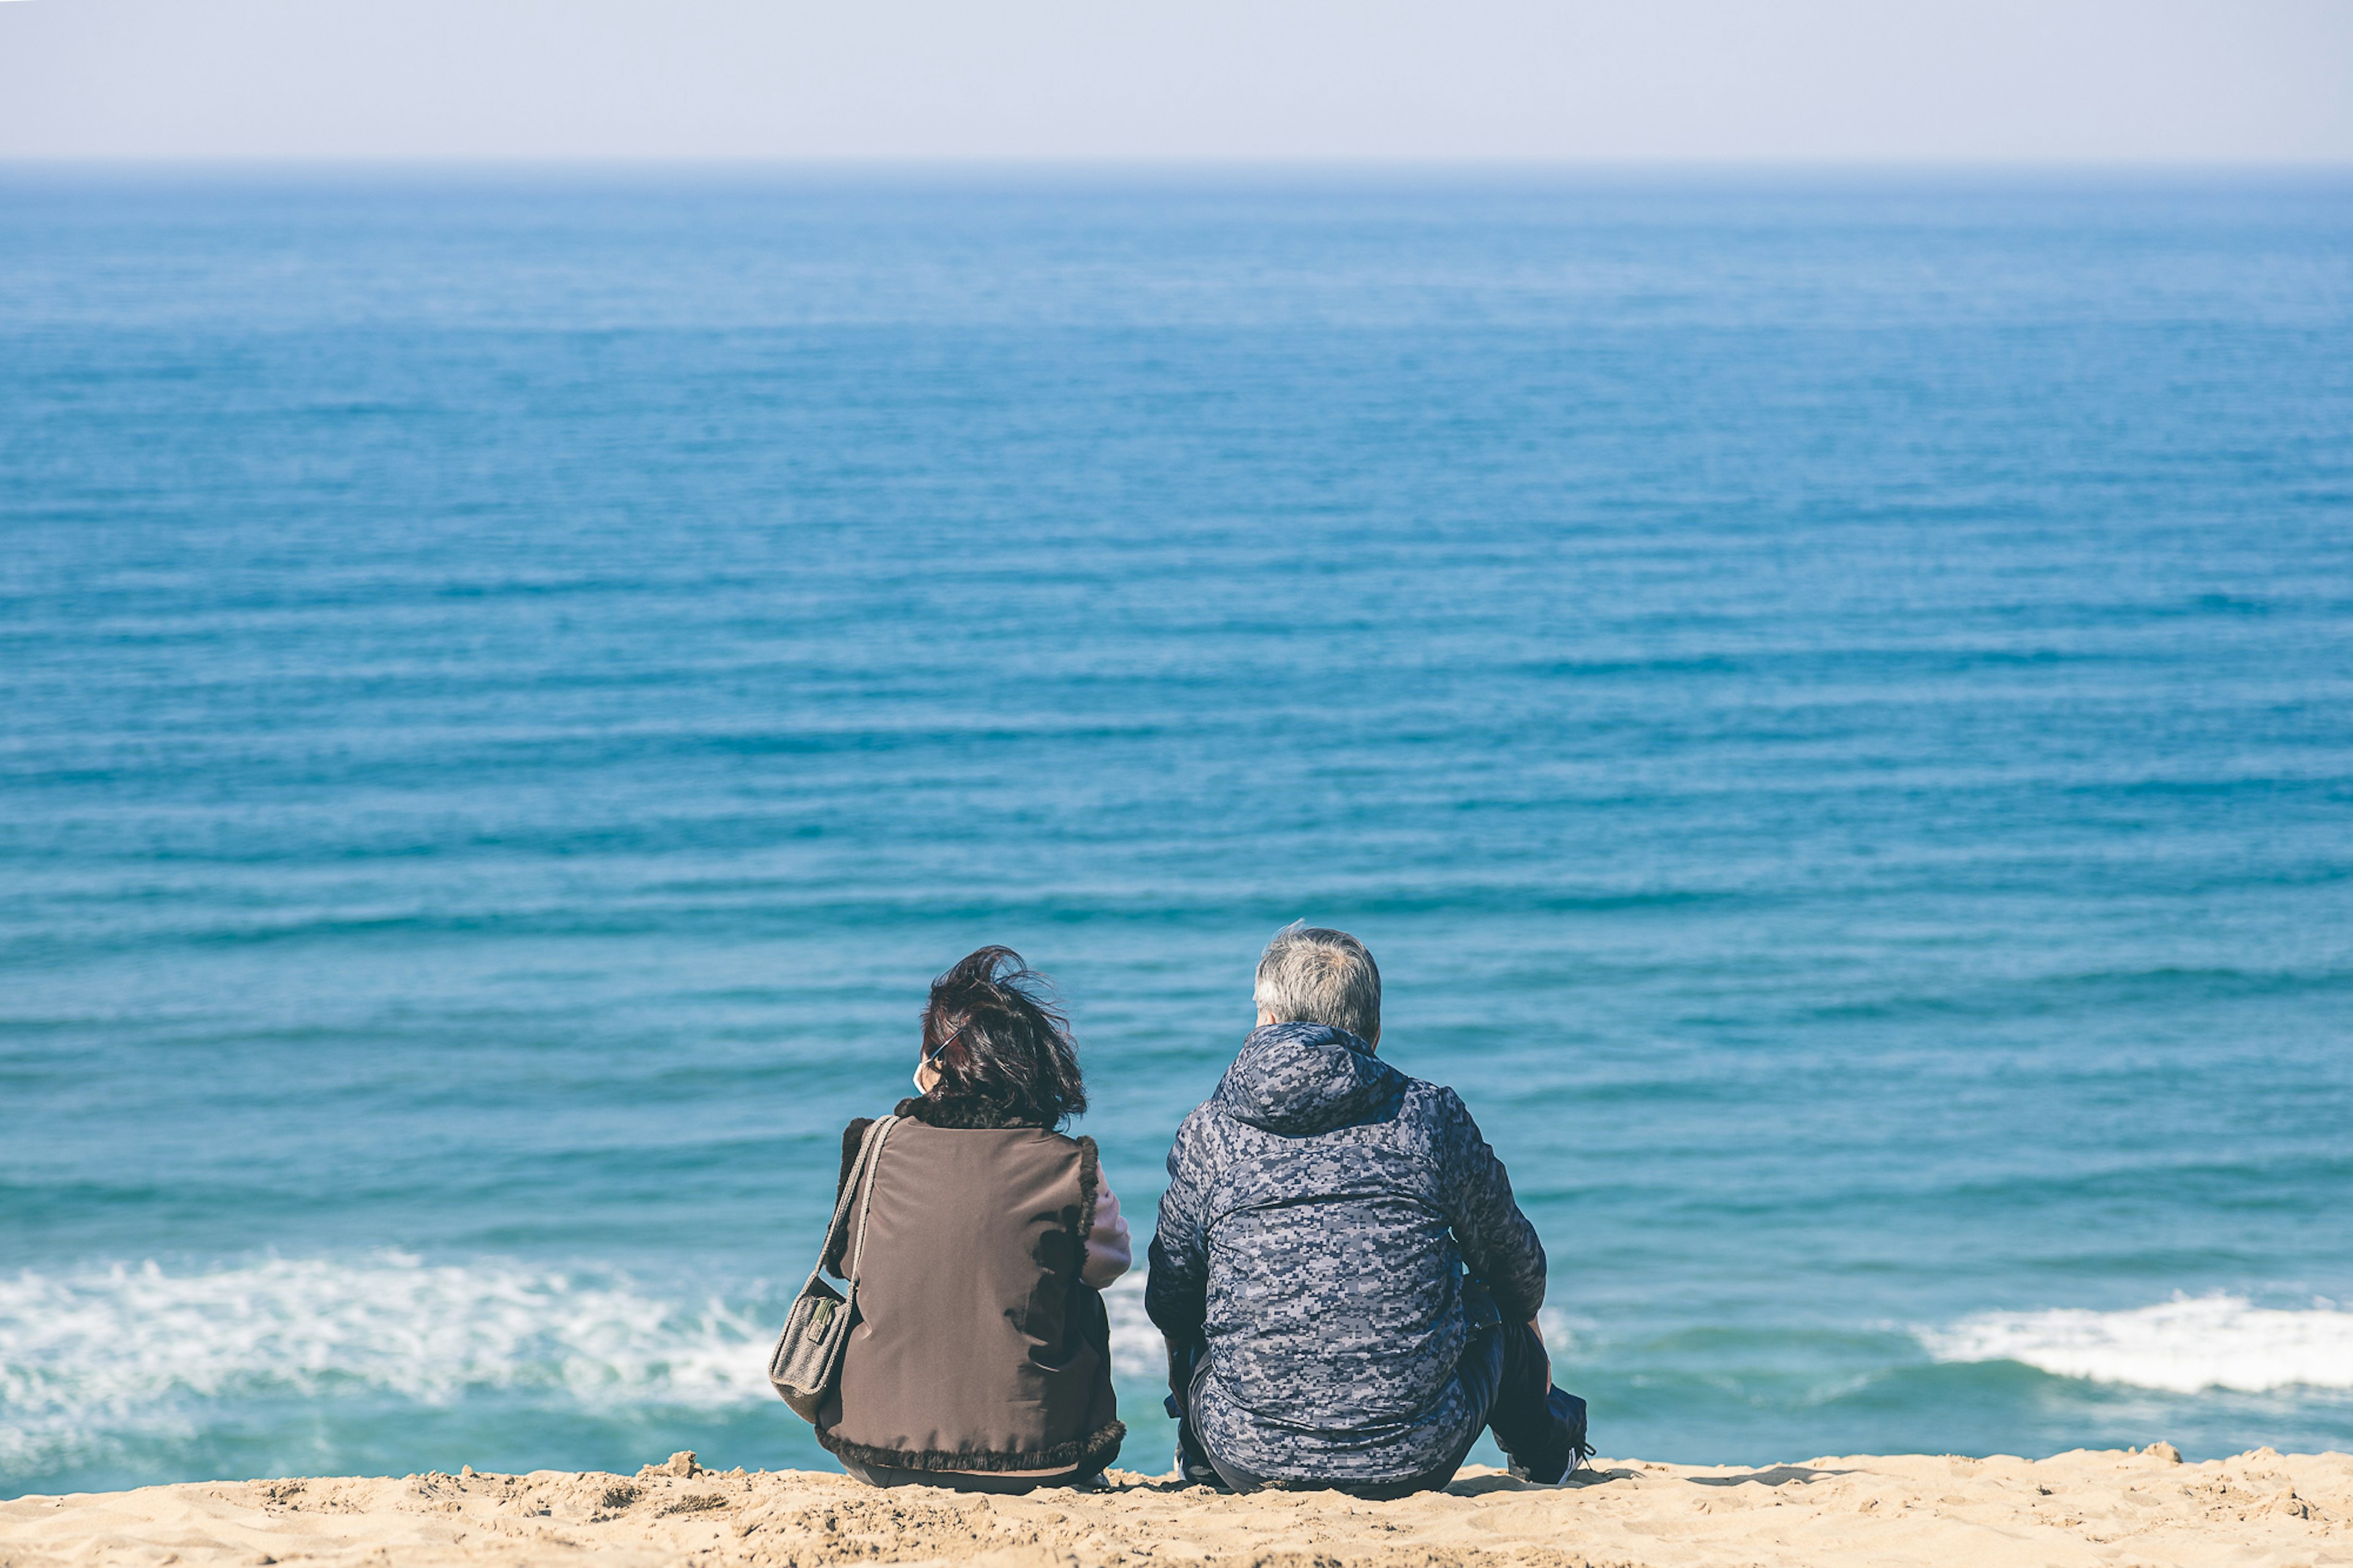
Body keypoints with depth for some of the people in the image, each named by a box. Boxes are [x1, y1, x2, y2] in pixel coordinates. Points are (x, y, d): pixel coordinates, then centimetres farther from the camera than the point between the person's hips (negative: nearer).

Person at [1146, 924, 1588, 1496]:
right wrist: (1525, 1322, 38)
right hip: (1414, 1459, 0)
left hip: (1251, 1463, 0)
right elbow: (1516, 1265, 12)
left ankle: (1200, 1453, 57)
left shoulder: (1208, 1134, -2)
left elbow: (1169, 1302, 8)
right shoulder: (1432, 1116, -2)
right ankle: (1543, 1447, 57)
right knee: (1496, 1308, 30)